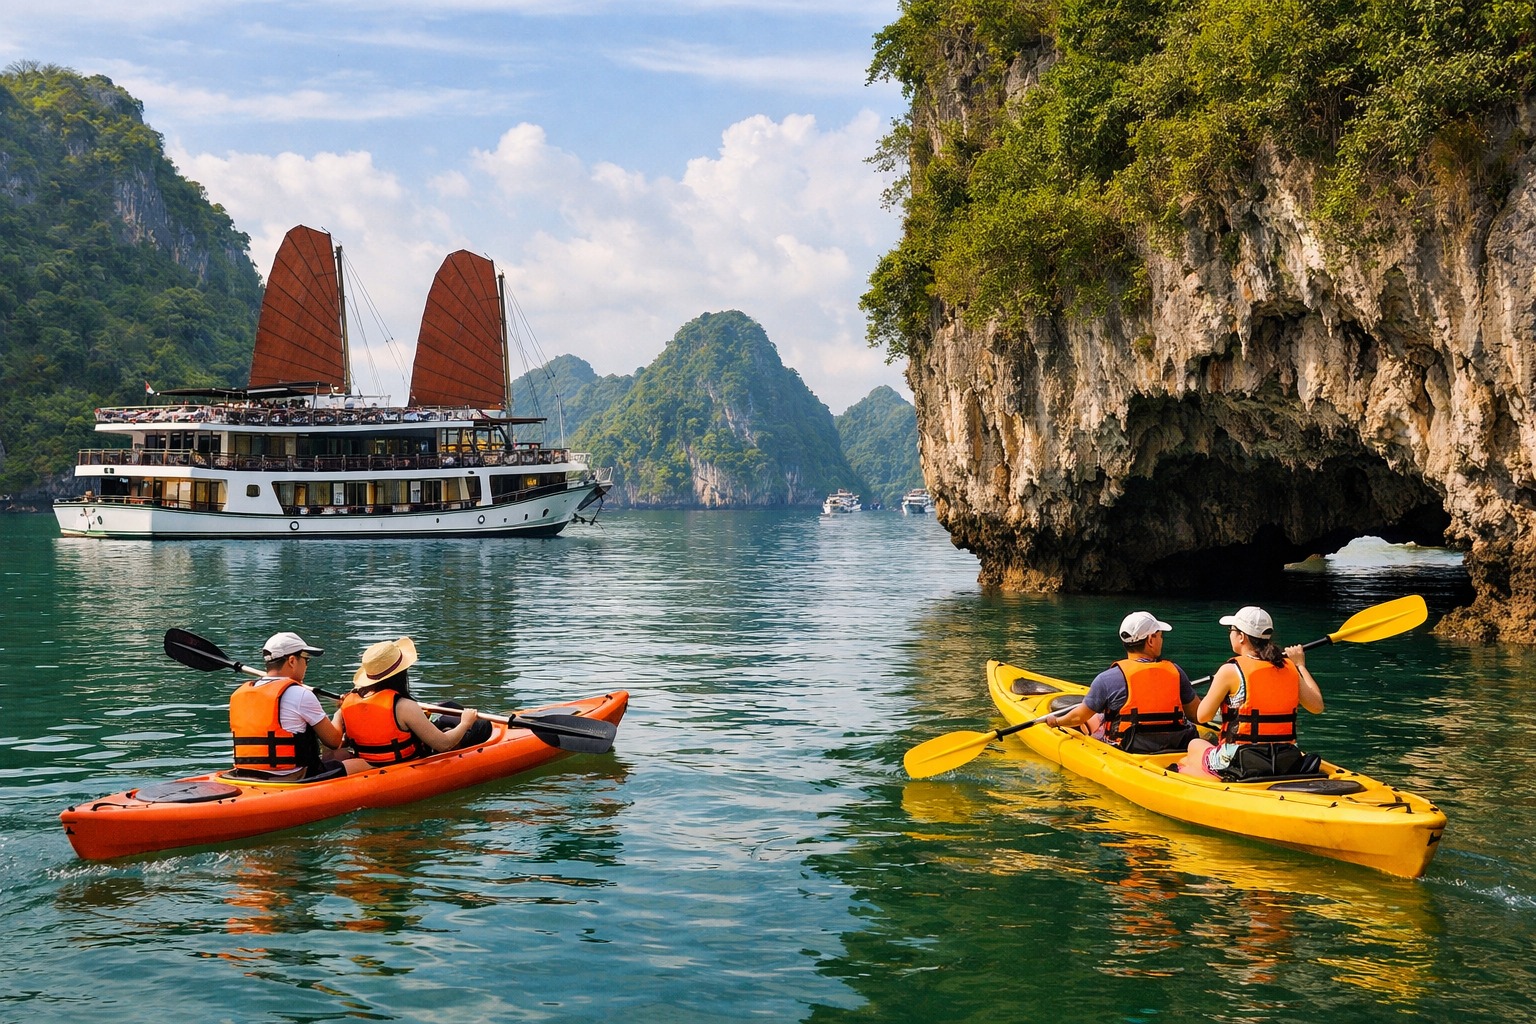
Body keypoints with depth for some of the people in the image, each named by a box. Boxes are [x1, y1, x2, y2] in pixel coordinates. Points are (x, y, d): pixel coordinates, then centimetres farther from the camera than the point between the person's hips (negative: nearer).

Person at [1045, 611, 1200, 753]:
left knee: (1093, 716, 21)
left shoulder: (1108, 678, -12)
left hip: (1128, 752, -3)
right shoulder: (1175, 672, -5)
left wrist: (1057, 721, 18)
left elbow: (1079, 716, -2)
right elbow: (1196, 713, 6)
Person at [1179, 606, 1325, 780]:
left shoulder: (1230, 670, -12)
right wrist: (1300, 665, 21)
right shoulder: (1289, 667, 2)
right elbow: (1317, 706, 11)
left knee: (1195, 745, 24)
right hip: (1287, 764, 5)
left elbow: (1202, 716, -7)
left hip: (1239, 764, -5)